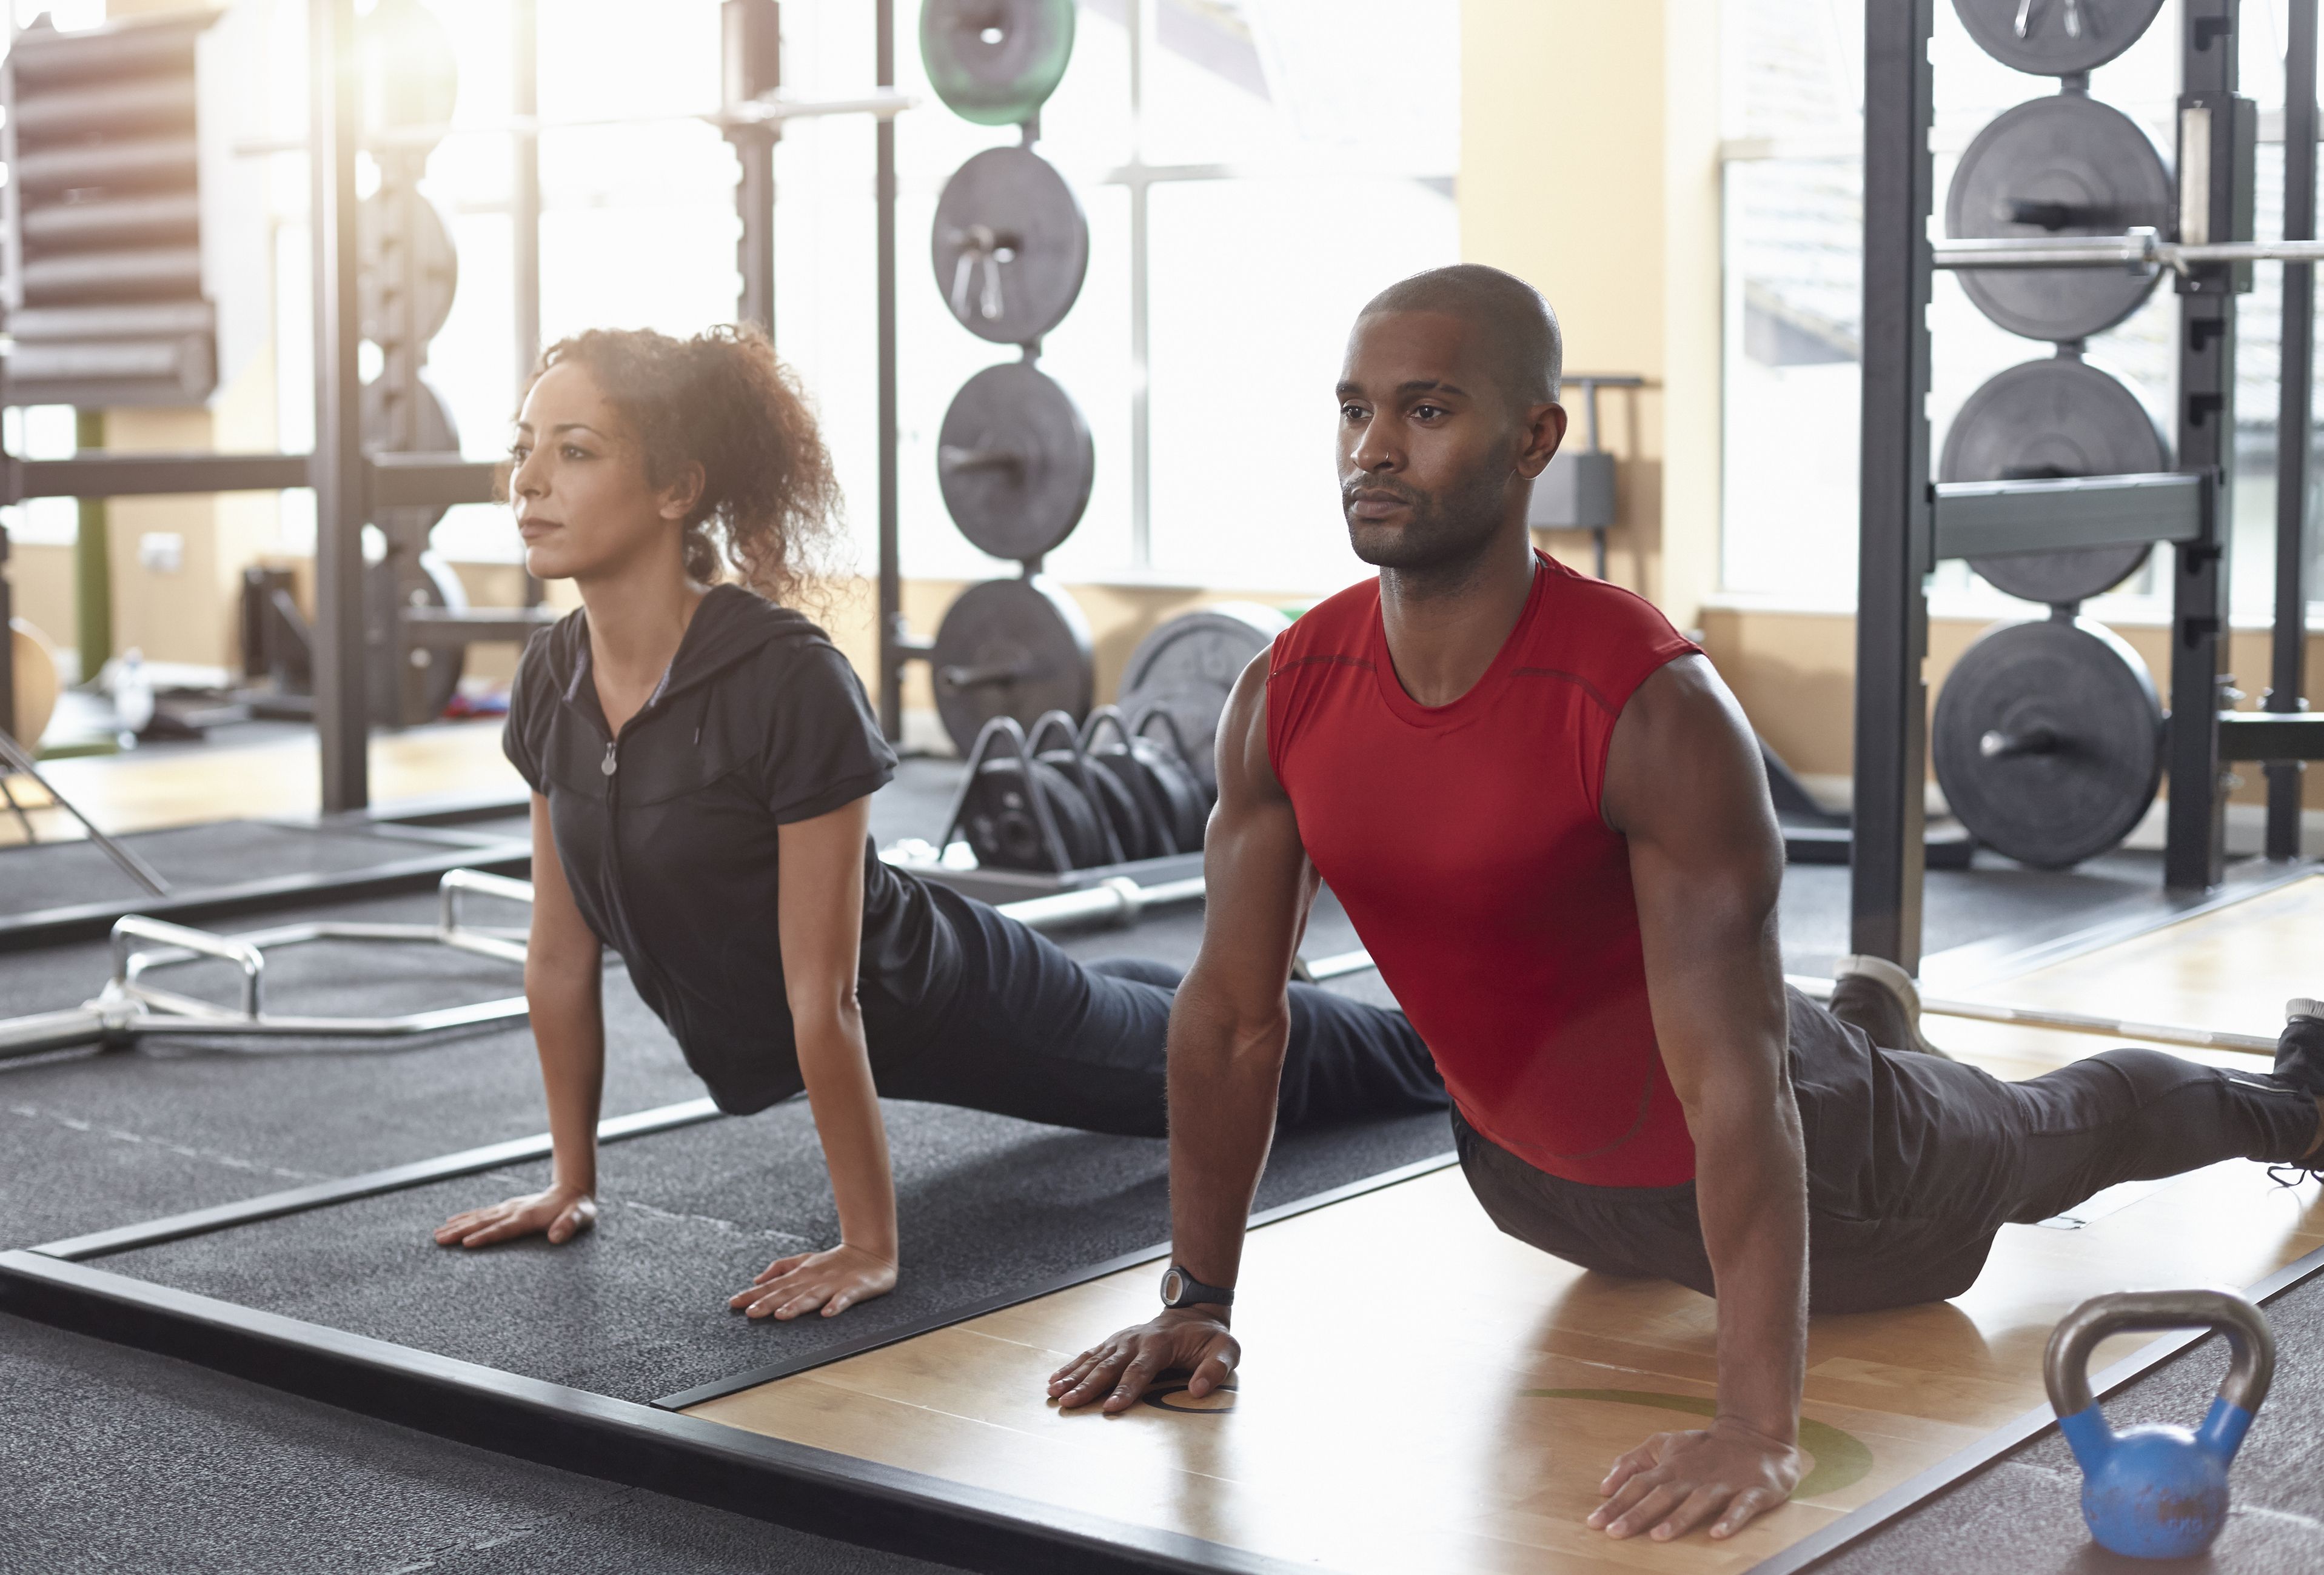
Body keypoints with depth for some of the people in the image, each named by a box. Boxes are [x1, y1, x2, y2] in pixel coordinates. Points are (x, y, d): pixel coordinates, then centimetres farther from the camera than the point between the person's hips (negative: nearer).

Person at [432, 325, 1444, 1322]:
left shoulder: (790, 682, -37)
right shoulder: (551, 681, -16)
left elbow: (823, 994, -34)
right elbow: (559, 958, -5)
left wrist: (869, 1247, -28)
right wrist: (573, 1182, 0)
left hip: (944, 1011, -7)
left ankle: (1426, 1038, 50)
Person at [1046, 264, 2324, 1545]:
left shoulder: (1657, 713, -38)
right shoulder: (1286, 696, -21)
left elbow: (1734, 1087, -41)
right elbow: (1231, 1012, -11)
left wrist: (1760, 1430, -45)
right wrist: (1196, 1299, -10)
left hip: (1760, 1151, -4)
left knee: (2045, 1136, 26)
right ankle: (1865, 1016, 70)